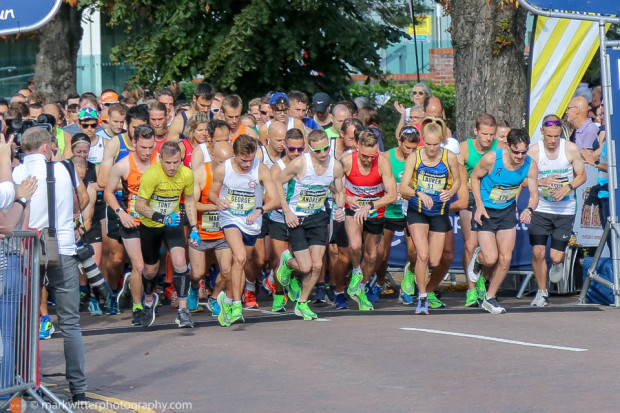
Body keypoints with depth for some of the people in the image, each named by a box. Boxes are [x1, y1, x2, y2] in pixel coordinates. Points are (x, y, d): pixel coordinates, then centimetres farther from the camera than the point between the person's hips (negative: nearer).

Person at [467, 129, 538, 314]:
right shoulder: (491, 159, -25)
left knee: (505, 258, 0)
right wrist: (479, 206, -14)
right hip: (486, 211, -3)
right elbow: (475, 177, -7)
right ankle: (478, 258, 28)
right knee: (491, 259, -11)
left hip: (508, 211, 3)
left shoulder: (530, 166, -15)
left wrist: (529, 210, -30)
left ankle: (490, 298, 20)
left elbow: (534, 194, -8)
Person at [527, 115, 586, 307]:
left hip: (565, 210, -1)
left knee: (556, 256, -5)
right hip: (541, 209, 1)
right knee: (538, 252, -8)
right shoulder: (534, 151, -6)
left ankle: (558, 263, 35)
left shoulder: (571, 149, -6)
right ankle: (542, 292, 13)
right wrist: (542, 182, -22)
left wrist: (568, 187, -16)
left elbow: (581, 175, 3)